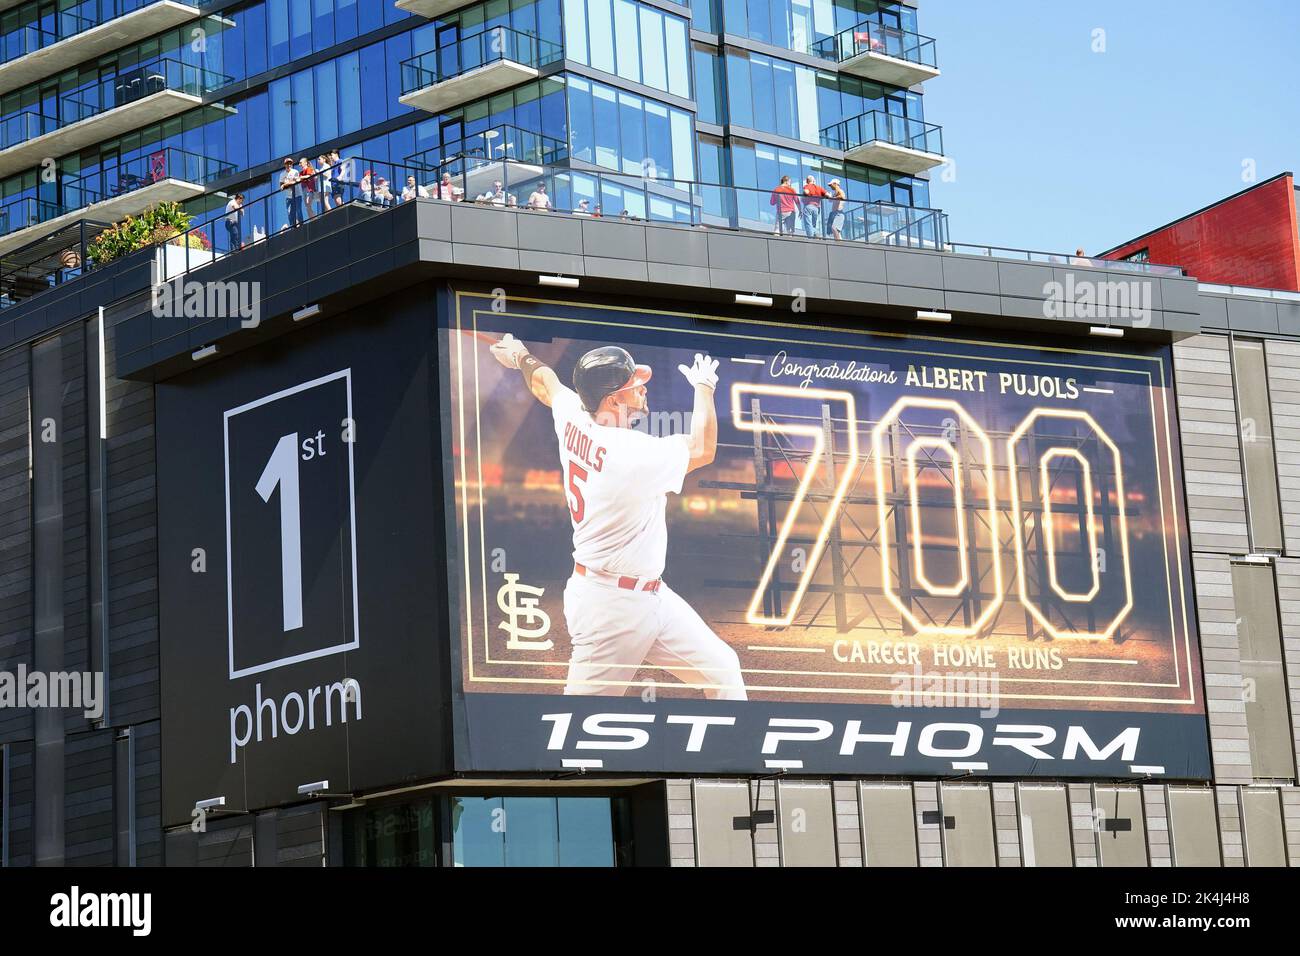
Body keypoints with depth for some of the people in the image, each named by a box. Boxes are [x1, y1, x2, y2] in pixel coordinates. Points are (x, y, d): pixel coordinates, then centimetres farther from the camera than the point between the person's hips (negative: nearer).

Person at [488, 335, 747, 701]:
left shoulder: (572, 421, -1)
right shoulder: (635, 454, -25)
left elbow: (545, 382, 21)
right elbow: (702, 450, -11)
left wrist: (522, 356, 43)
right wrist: (704, 387, 5)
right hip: (612, 606, -10)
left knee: (722, 669, 11)